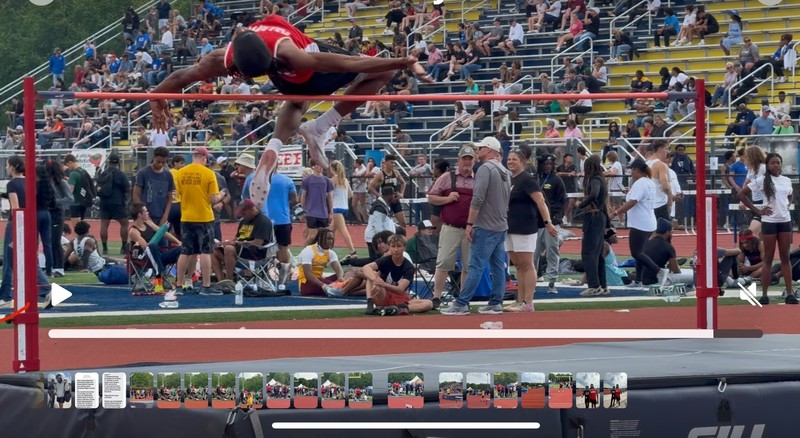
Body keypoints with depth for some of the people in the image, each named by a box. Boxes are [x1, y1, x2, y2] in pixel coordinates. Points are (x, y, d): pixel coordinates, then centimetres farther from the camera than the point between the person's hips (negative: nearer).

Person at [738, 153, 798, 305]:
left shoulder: (787, 181, 8)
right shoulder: (762, 180, -6)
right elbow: (741, 194, -6)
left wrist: (786, 206, 7)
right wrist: (757, 210, -8)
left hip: (785, 221, 4)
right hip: (769, 222, -4)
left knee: (785, 258, 5)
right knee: (768, 259, -1)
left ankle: (790, 292, 6)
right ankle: (764, 294, 4)